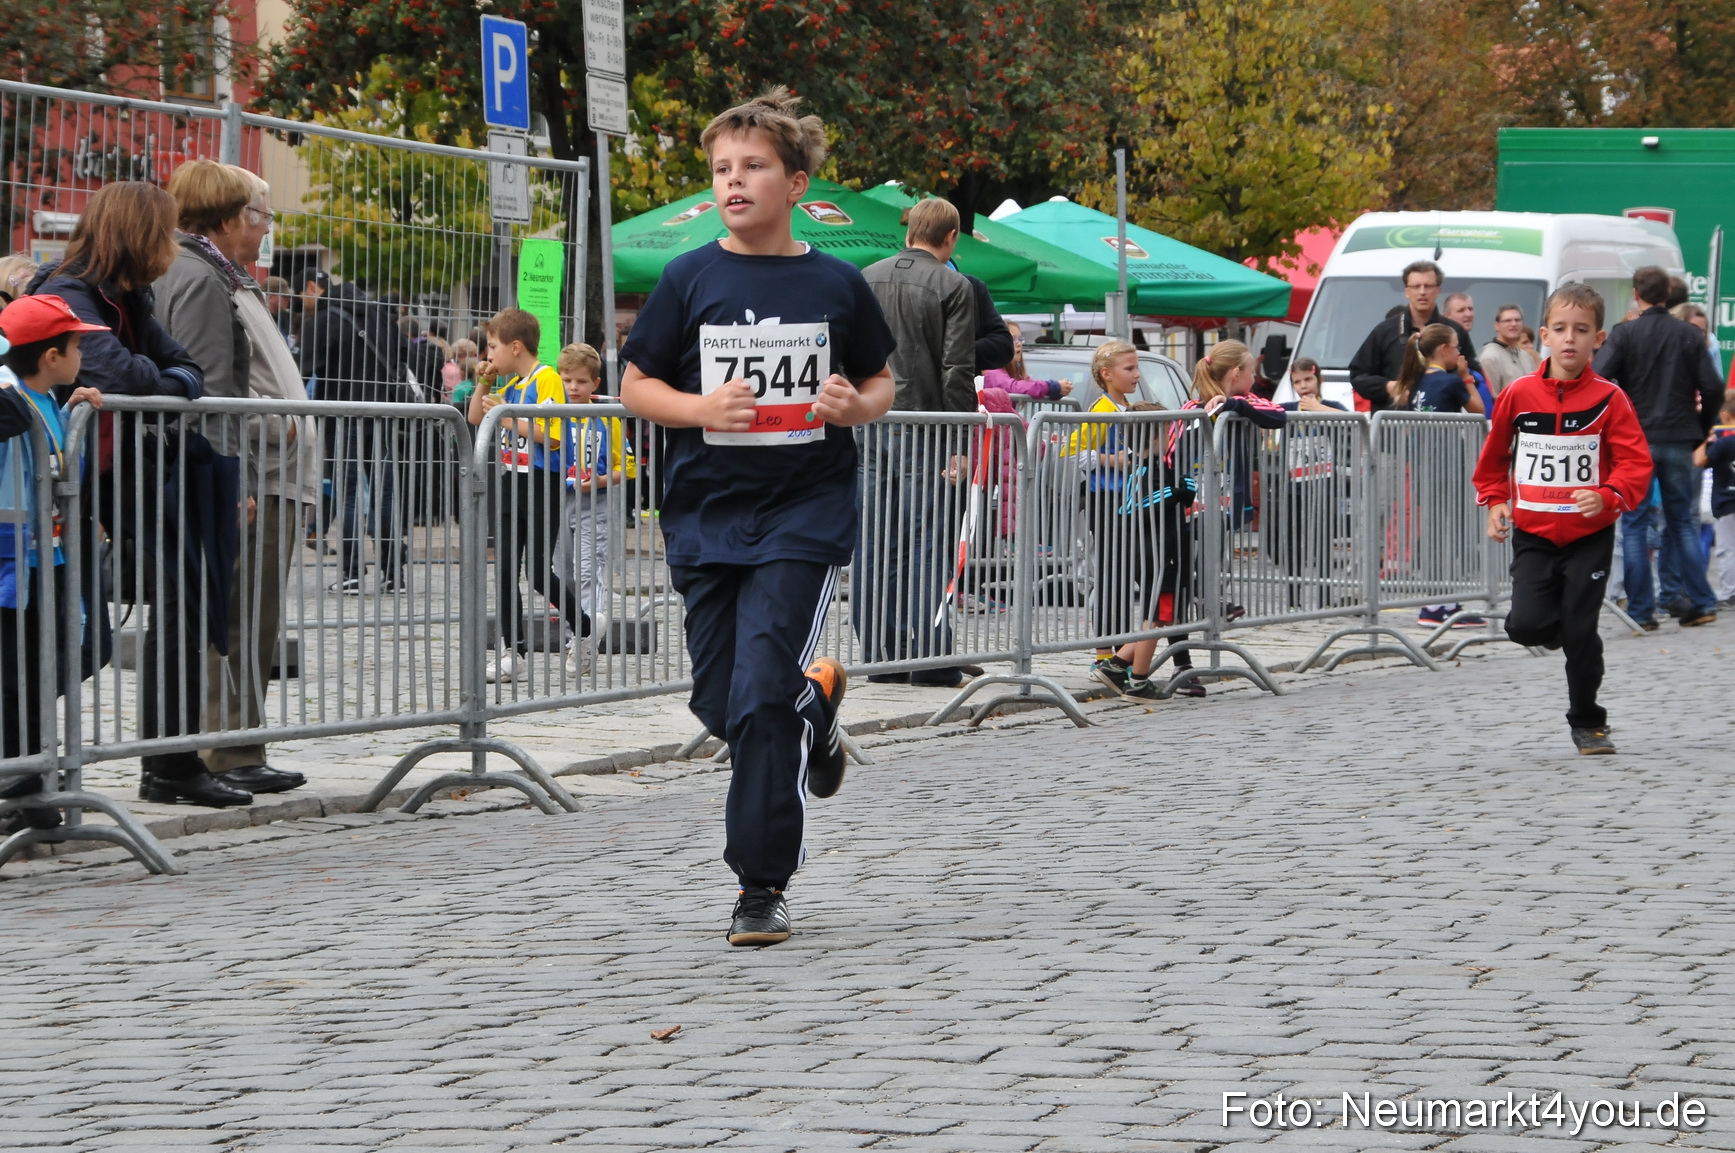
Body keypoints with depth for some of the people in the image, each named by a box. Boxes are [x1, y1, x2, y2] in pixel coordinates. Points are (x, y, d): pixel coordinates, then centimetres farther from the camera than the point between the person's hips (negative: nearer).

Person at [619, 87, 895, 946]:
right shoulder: (690, 280, 2)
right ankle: (816, 705, 42)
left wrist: (858, 406, -10)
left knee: (762, 697, -14)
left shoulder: (835, 286, 1)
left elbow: (881, 383, 13)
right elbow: (635, 385, 6)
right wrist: (701, 408, -13)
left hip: (803, 516, -3)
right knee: (720, 701, 8)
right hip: (706, 516, 3)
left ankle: (762, 885, -5)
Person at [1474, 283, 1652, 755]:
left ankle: (1587, 722, 19)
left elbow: (1636, 463, -11)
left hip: (1589, 535, -2)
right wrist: (1495, 501, 3)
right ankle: (1574, 632, 23)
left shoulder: (1608, 399, -8)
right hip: (1533, 534, 2)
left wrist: (1608, 496, -28)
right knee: (1525, 624, -13)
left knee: (1580, 632, 0)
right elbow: (1494, 455, 13)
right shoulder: (1519, 394, -2)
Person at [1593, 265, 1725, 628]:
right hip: (1679, 441, 2)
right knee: (1682, 522, 11)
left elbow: (1597, 380, -15)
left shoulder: (1624, 334, -6)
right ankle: (1700, 602, 5)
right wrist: (1702, 430, 14)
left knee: (1635, 525, 4)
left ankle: (1640, 609, 2)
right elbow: (1712, 389, 0)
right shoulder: (1690, 336, 2)